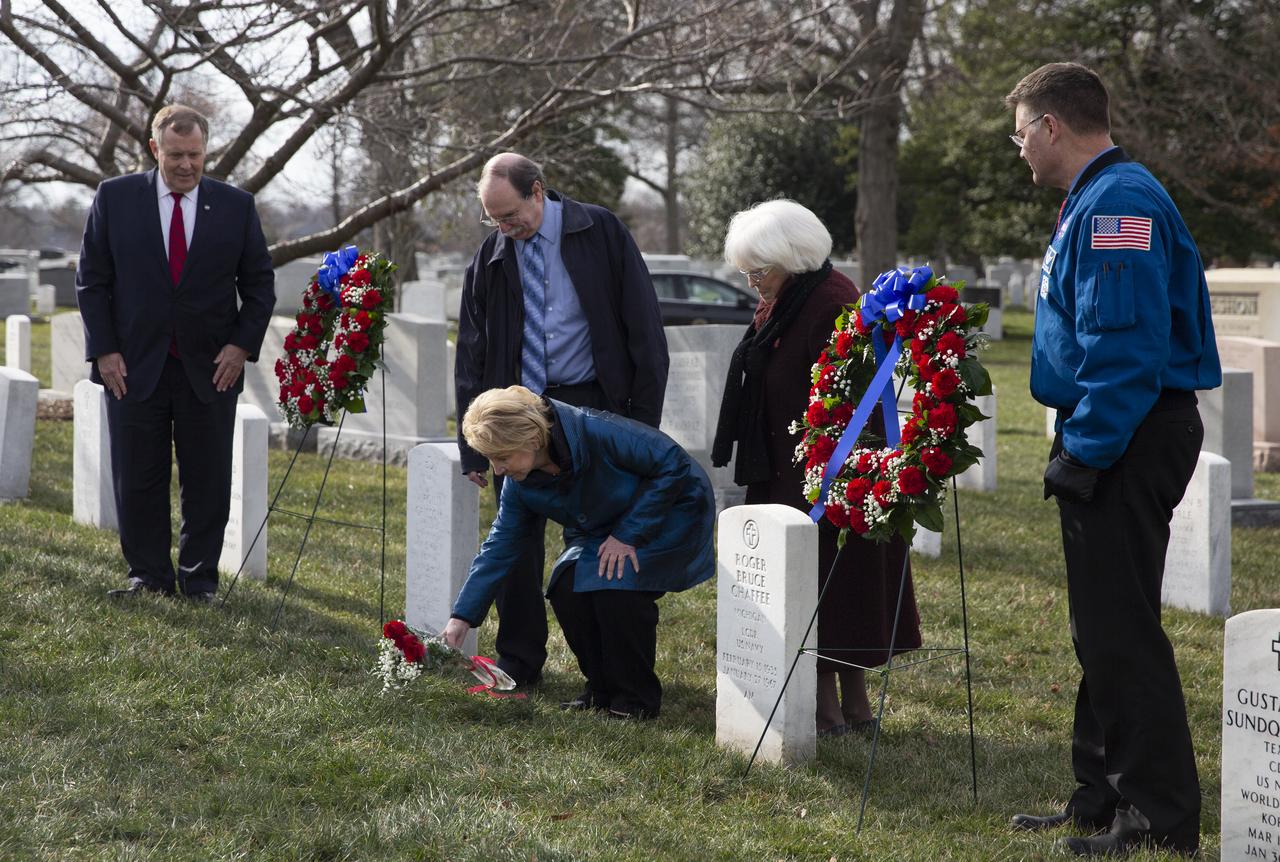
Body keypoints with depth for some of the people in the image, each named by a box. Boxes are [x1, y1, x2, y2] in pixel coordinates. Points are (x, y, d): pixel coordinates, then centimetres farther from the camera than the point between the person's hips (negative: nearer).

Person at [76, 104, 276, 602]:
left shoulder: (236, 206, 3)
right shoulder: (114, 198, 1)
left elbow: (259, 283, 8)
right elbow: (91, 279, 3)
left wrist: (242, 345, -4)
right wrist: (104, 351, -5)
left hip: (211, 370, 0)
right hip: (133, 368, 0)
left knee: (207, 483, 4)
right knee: (137, 480, 3)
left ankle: (198, 578, 14)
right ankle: (148, 576, 14)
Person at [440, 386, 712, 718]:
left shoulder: (597, 432, -35)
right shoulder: (520, 484, -12)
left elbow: (673, 464, -28)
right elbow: (500, 547, -2)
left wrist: (628, 534, -26)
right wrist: (463, 616, -7)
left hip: (671, 513, -7)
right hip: (602, 530, 7)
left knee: (618, 584, -29)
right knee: (566, 588, -17)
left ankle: (637, 699, -11)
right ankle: (603, 689, 3)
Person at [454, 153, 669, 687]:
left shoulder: (599, 233, -3)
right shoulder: (491, 257, 4)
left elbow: (644, 330, -2)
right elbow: (471, 357, 8)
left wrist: (644, 419, -8)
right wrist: (473, 446, 3)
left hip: (590, 407, -3)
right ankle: (519, 664, 14)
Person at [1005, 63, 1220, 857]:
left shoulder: (1117, 203, -17)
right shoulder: (1096, 201, 17)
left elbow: (1125, 343, -25)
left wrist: (1087, 452, -22)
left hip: (1127, 441, -11)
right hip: (1110, 440, 11)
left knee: (1121, 629, -8)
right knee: (1103, 629, 16)